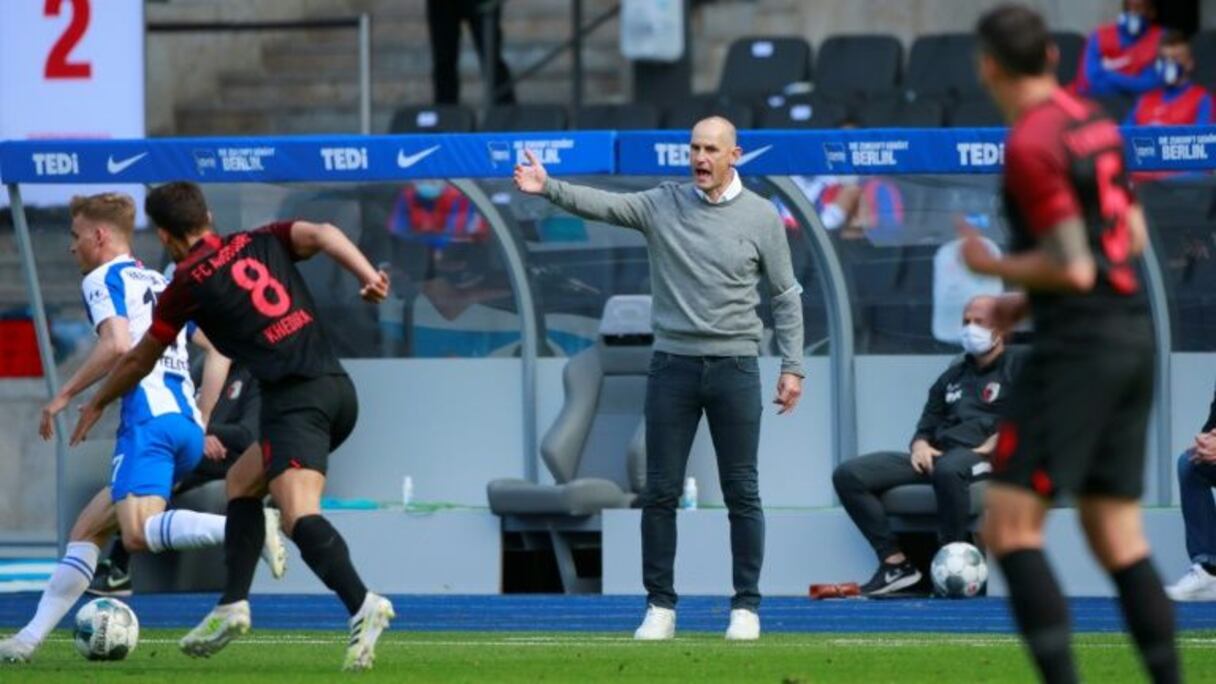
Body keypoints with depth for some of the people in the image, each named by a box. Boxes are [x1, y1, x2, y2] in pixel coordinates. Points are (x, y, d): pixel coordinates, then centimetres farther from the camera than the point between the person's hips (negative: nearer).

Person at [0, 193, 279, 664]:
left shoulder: (103, 278, 3)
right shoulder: (161, 285, 28)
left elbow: (117, 345, -15)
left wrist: (64, 396, -7)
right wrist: (201, 421, 27)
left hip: (149, 419, -9)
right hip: (186, 422, 9)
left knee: (138, 532, -27)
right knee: (87, 528, 14)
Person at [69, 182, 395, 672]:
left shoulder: (187, 284, 6)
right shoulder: (262, 243, 19)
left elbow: (139, 360, 20)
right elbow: (321, 234, -2)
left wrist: (97, 405, 36)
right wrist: (369, 276, -15)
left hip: (295, 400, -8)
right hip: (337, 388, 8)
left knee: (299, 516, -21)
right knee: (242, 481, 23)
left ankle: (362, 605, -44)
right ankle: (233, 607, 18)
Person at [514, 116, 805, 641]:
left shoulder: (760, 217, 1)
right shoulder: (661, 205, 3)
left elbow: (786, 296, 5)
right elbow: (601, 205, -11)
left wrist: (792, 367, 1)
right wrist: (549, 189, -29)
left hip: (735, 366, -1)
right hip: (673, 364, 1)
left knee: (741, 493, 2)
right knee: (660, 492, 2)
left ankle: (746, 606, 9)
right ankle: (660, 606, 9)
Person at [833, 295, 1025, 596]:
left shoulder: (1018, 365, 7)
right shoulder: (953, 376, 28)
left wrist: (984, 450, -16)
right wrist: (920, 445, 3)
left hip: (985, 457, -7)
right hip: (937, 456, 7)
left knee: (948, 469, -44)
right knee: (848, 475, -9)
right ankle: (895, 562, -15)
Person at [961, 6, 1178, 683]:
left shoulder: (1031, 144, -14)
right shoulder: (1094, 121, 13)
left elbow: (1073, 269, -16)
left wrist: (993, 266, -1)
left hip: (1079, 347, -9)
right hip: (1134, 333, 9)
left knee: (1010, 526, -9)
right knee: (1118, 537, 11)